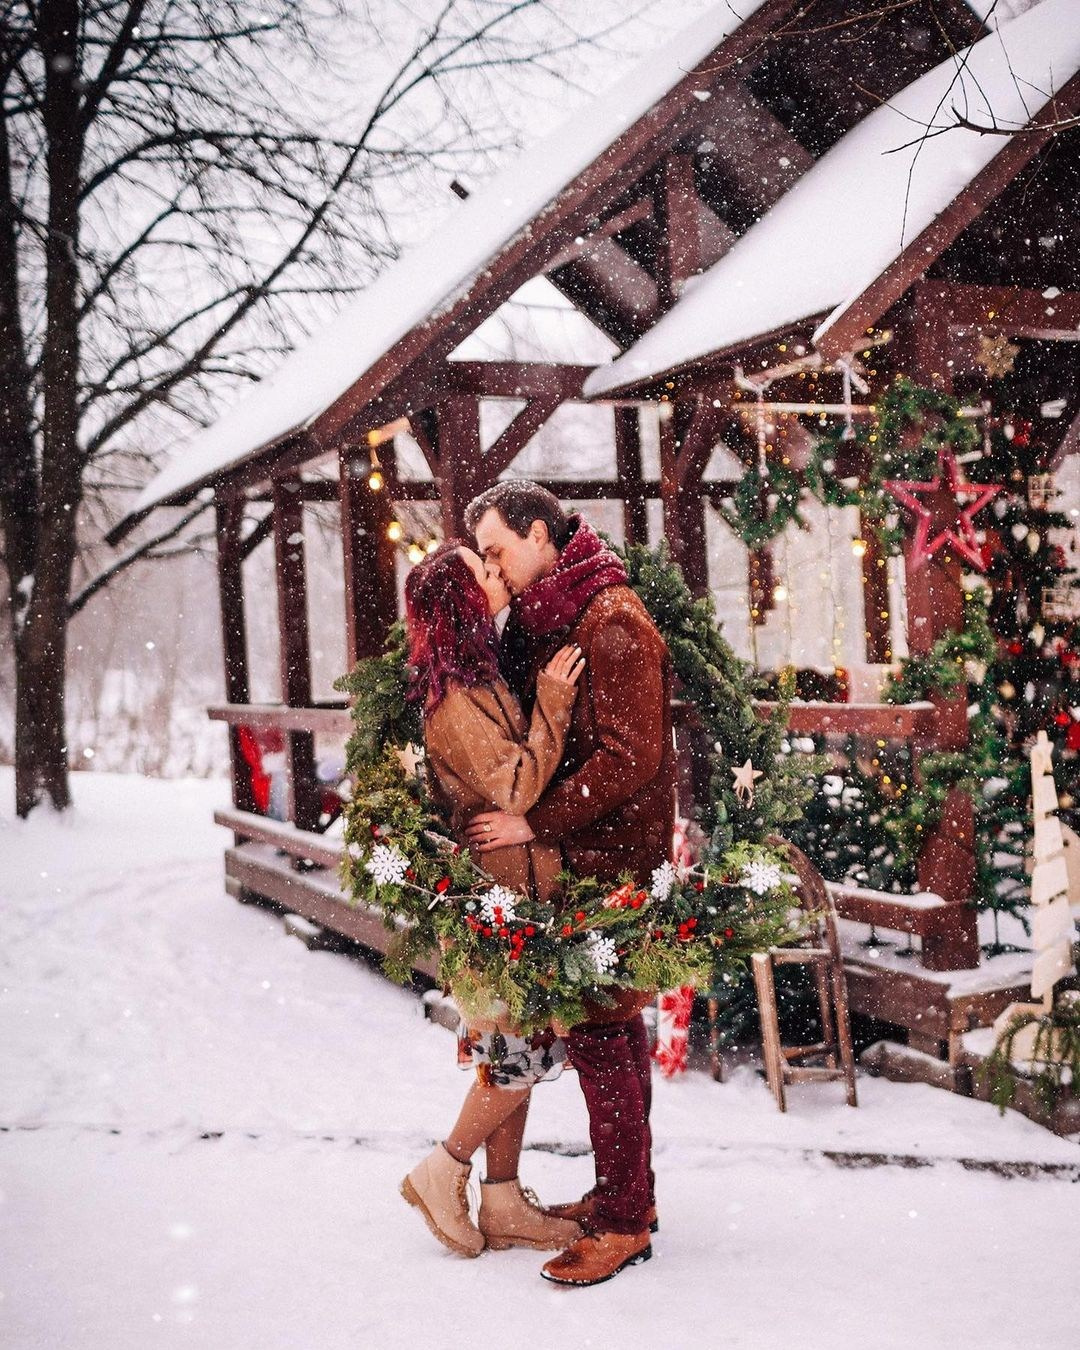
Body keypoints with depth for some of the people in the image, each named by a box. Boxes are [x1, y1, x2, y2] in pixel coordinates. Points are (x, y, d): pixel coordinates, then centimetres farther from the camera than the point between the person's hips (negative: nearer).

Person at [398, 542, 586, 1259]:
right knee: (524, 1048, -2)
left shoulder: (483, 681, 11)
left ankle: (504, 1205, 22)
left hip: (518, 893, 9)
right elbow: (516, 787, -25)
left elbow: (522, 767, 20)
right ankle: (443, 1172, 15)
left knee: (515, 1049, 13)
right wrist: (551, 704, -20)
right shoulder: (457, 701, -19)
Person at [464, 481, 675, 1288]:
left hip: (611, 859, -9)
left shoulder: (612, 621, -15)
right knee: (609, 1028, 16)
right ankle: (625, 1192, 28)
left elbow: (630, 755, -22)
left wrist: (535, 823, -21)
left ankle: (625, 1222, 7)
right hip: (572, 856, 9)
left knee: (601, 1032, -4)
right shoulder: (542, 621, 14)